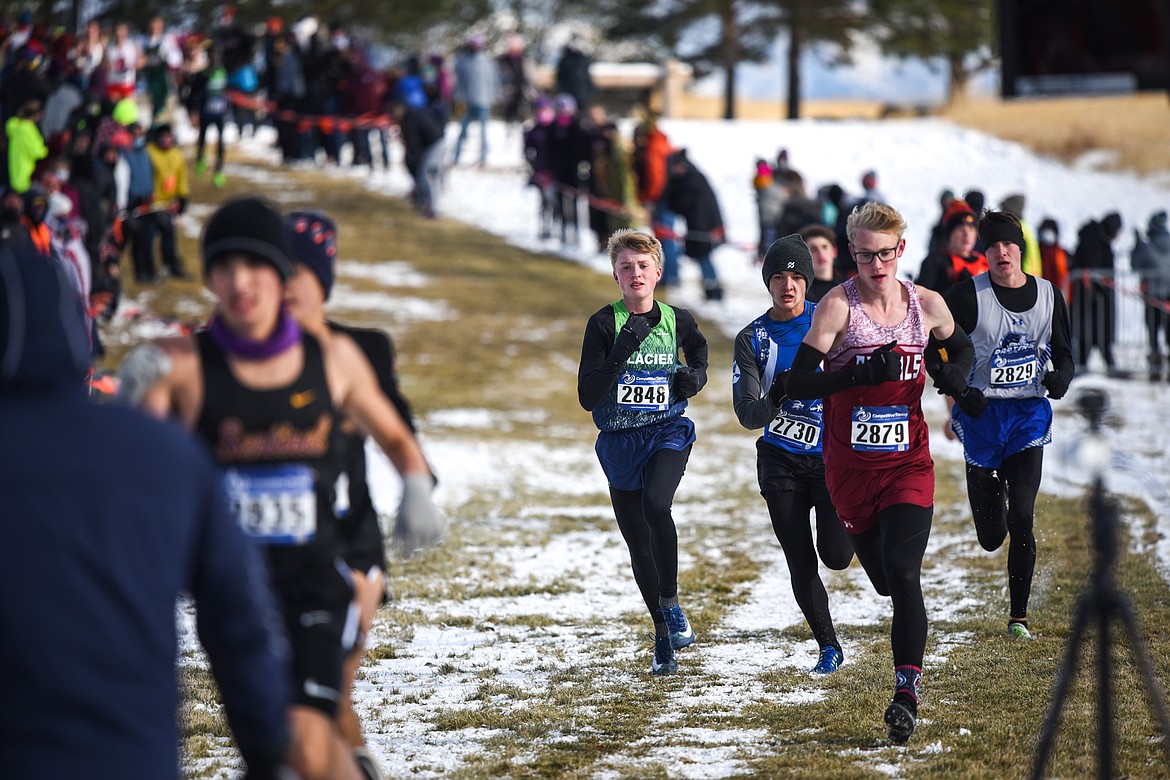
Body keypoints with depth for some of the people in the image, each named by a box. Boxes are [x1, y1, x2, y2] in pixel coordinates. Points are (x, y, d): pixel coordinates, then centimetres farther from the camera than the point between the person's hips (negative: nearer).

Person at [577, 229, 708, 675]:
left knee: (656, 504, -31)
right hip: (620, 443, 1)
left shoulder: (677, 320, 0)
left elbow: (698, 347, 24)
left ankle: (671, 601, -12)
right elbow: (587, 397, -12)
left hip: (667, 433, -1)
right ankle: (662, 632, 26)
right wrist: (622, 352, -24)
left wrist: (695, 377, 2)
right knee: (639, 545, 7)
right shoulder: (604, 324, -6)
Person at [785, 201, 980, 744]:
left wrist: (957, 381, 0)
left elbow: (959, 348, 22)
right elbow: (798, 383, -15)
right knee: (886, 580, 9)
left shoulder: (927, 305, 0)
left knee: (903, 572, -16)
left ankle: (907, 691, -16)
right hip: (850, 468, 0)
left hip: (908, 464, 0)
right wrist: (865, 373, -27)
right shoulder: (838, 306, -9)